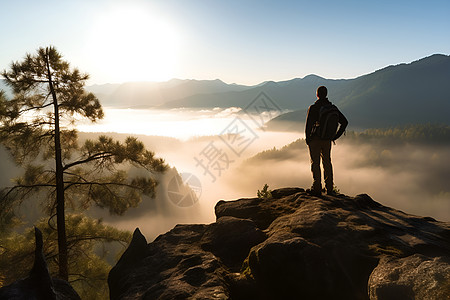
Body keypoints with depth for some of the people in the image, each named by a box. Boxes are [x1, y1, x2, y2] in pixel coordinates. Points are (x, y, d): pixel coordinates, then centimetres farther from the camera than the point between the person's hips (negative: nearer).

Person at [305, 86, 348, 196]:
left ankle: (317, 188, 6)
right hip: (327, 140, 4)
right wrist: (335, 136, 7)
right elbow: (344, 122, 4)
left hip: (315, 139, -4)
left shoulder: (313, 108, -13)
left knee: (315, 163, 5)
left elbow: (308, 125, -16)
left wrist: (307, 139, -2)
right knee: (327, 163, 14)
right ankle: (329, 189, 18)